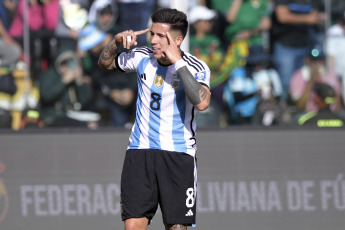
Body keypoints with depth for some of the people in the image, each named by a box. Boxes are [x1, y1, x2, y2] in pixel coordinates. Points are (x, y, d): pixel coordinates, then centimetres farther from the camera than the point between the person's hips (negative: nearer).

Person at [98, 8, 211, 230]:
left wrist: (178, 62, -28)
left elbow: (201, 103, -29)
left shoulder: (197, 68, -10)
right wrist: (116, 41, -1)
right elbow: (105, 63, 20)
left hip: (178, 155, -3)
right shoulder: (142, 57, 2)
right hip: (140, 152, 3)